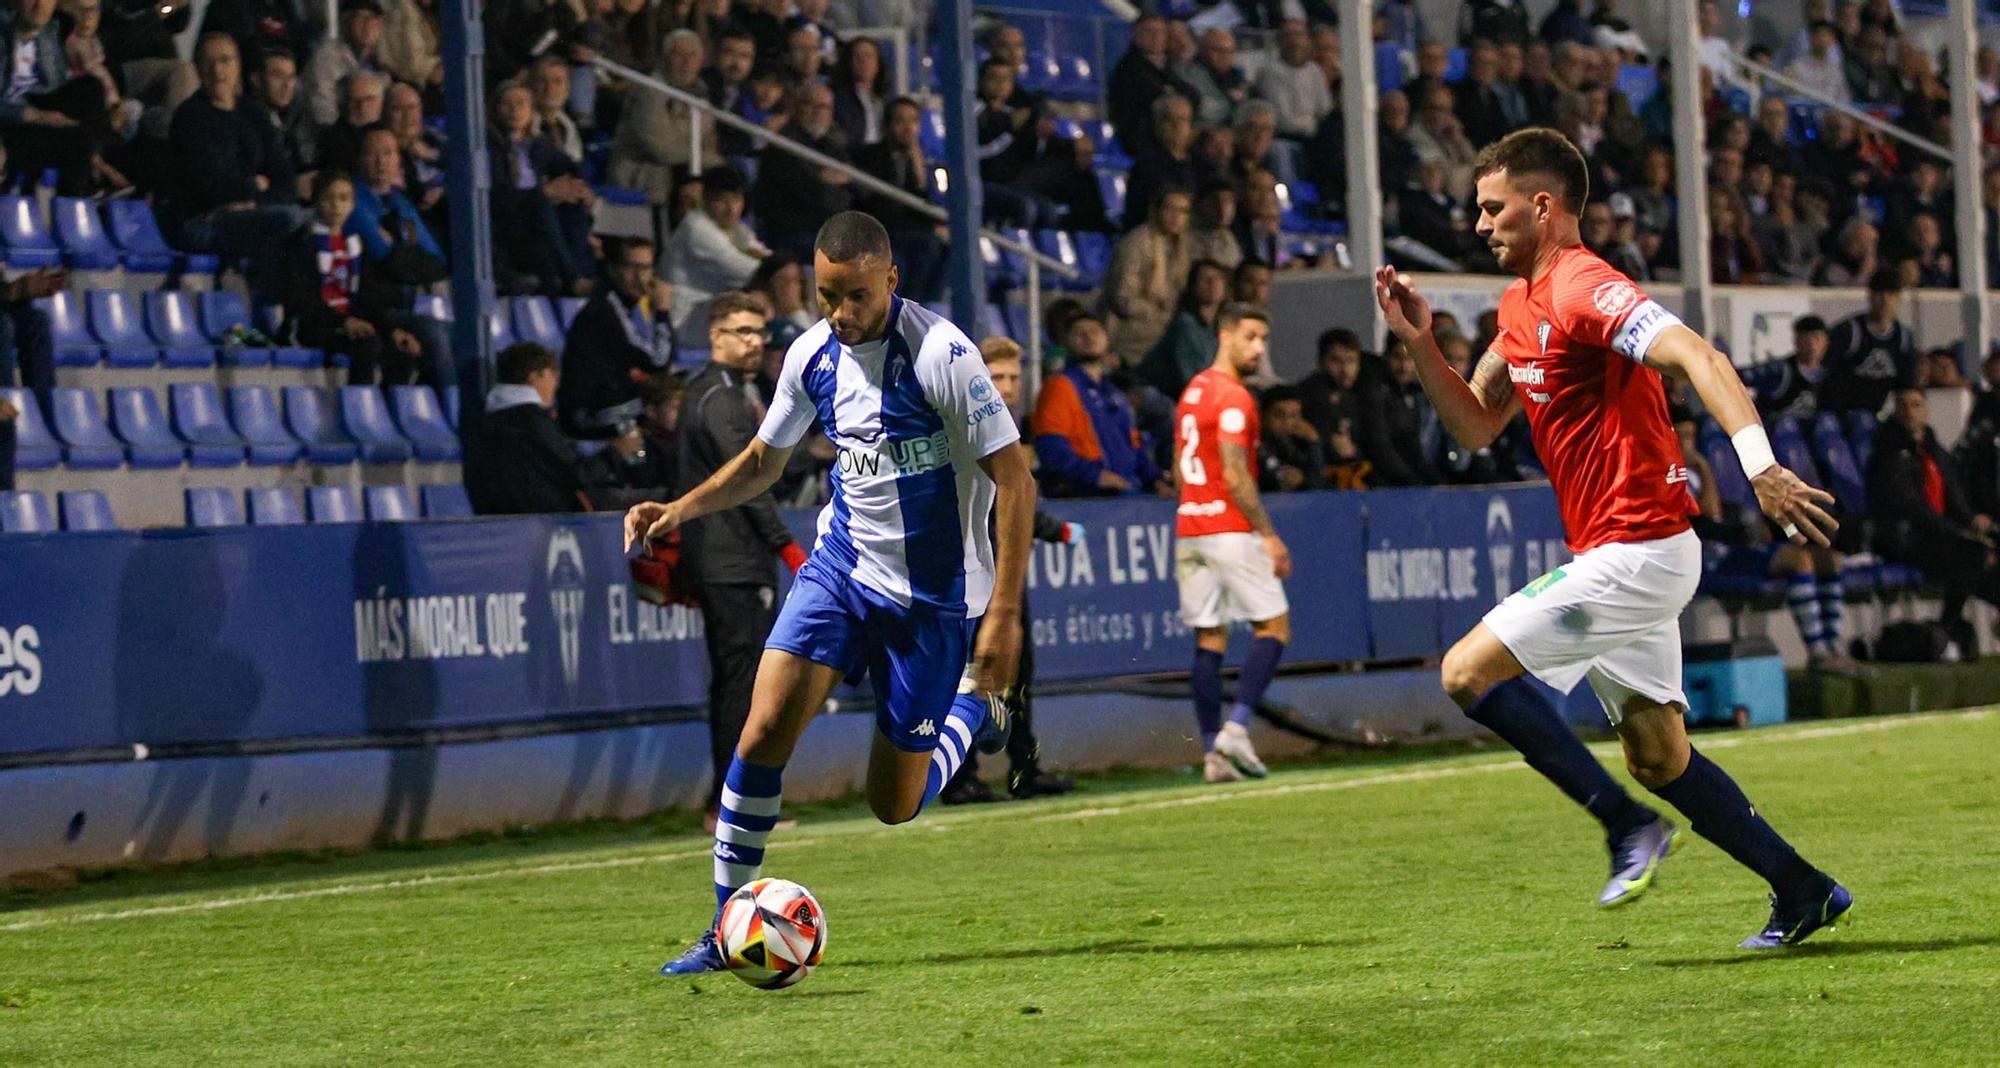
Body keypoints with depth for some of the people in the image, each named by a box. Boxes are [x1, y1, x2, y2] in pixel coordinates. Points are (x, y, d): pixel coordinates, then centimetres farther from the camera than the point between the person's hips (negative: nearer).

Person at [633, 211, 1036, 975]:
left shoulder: (939, 353, -20)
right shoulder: (813, 354, -2)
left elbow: (1014, 481, -18)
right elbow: (764, 460, 16)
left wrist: (1004, 612, -21)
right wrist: (680, 510, -1)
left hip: (931, 594, -4)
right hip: (841, 567, 4)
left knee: (895, 804, 2)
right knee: (765, 730, -15)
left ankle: (974, 706, 34)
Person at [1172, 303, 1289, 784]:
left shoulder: (1192, 391, 16)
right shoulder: (1233, 399, -12)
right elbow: (1236, 477, -18)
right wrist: (1269, 536, -14)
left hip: (1189, 530, 8)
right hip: (1230, 530, -8)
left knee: (1209, 639, 6)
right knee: (1273, 626, -1)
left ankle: (1212, 752, 1)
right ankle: (1236, 727, -15)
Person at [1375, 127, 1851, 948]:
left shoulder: (1584, 289, -16)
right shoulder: (1521, 303, 14)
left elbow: (1699, 359, -29)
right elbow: (1477, 425, 20)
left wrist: (1759, 464, -42)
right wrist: (1421, 344, 6)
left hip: (1638, 549, -10)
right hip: (1615, 552, 10)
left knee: (1469, 670, -12)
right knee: (1657, 756, 13)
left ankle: (1628, 824, -8)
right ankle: (1803, 890, 20)